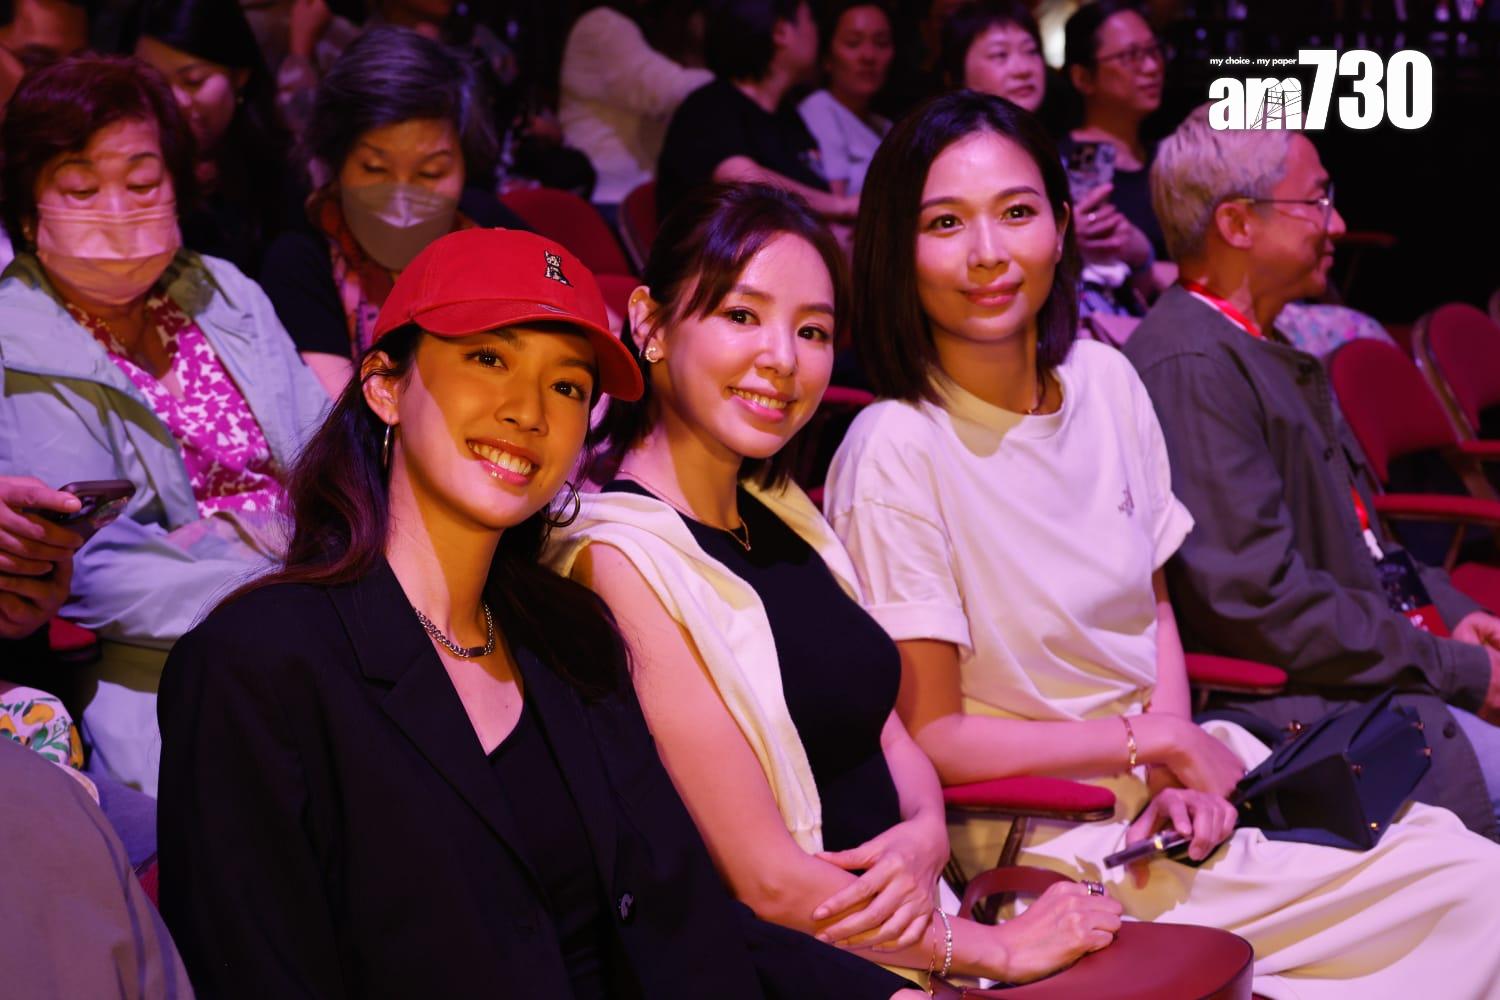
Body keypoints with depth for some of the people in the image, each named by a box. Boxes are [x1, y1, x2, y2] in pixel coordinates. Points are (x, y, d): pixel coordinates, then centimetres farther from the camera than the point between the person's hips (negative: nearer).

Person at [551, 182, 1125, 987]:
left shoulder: (781, 513, 10)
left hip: (907, 926, 7)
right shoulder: (623, 556, -16)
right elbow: (767, 883, -16)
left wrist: (925, 838, -8)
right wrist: (1001, 949, -9)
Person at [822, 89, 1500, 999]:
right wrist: (1153, 740, -12)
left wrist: (1186, 768, -5)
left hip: (1175, 788, 7)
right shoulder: (896, 454, -18)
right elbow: (933, 737, -15)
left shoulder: (1105, 381, 2)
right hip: (1043, 834, -7)